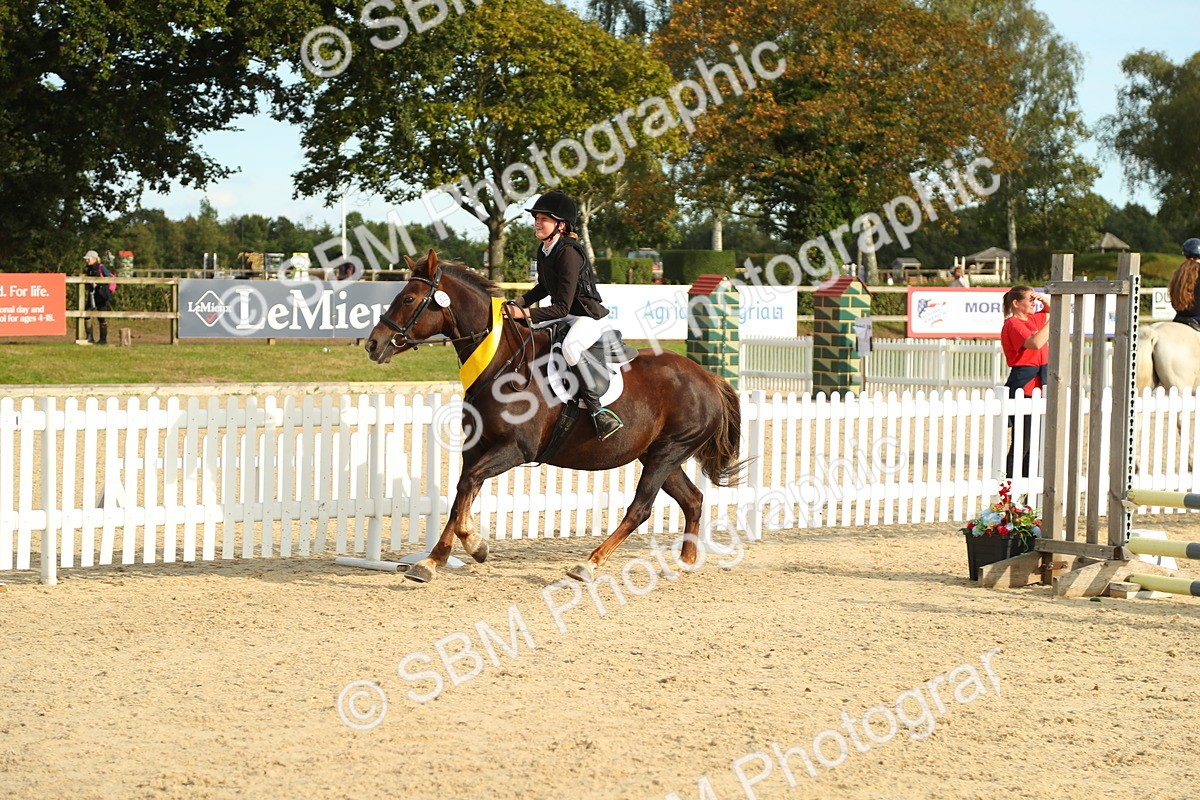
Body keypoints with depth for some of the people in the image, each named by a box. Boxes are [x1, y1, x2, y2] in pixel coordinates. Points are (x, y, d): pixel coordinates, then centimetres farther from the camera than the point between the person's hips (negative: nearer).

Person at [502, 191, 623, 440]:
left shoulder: (568, 253, -23)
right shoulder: (544, 251, 6)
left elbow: (561, 307, -27)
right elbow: (544, 287, 26)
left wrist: (524, 313, -31)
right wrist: (520, 302, 10)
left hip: (589, 318, -11)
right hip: (564, 316, 11)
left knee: (570, 347, -40)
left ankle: (597, 409, -35)